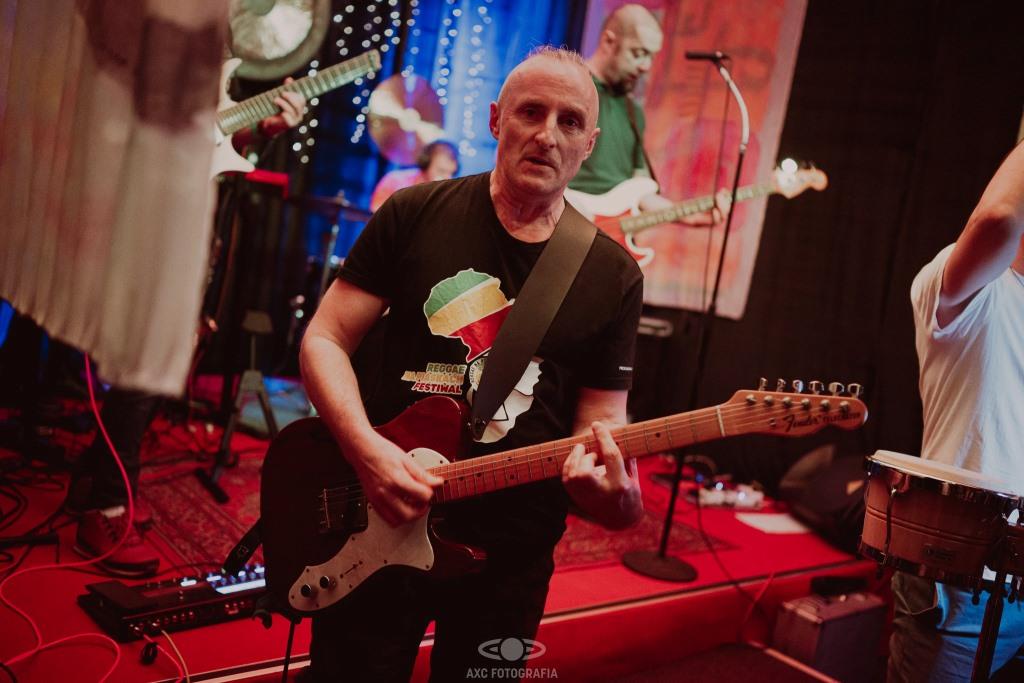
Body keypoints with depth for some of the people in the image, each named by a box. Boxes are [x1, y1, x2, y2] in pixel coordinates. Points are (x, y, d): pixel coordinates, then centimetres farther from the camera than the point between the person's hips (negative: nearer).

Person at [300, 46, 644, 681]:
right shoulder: (415, 215, -4)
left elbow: (601, 423, 0)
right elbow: (325, 341, -3)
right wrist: (368, 450, -20)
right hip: (374, 524, -1)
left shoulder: (614, 277, -1)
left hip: (511, 553, 2)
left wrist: (616, 494, -23)